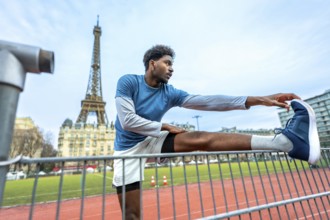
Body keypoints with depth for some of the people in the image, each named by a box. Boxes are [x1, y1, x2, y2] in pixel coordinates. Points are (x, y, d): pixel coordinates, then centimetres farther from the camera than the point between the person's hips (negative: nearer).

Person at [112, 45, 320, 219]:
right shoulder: (127, 82, -12)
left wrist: (258, 100, -24)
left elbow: (207, 102, -17)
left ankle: (285, 141, -31)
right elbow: (127, 121, -22)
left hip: (151, 142, 2)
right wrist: (165, 127, -16)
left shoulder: (170, 93, -6)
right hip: (128, 151, -1)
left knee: (199, 139, -22)